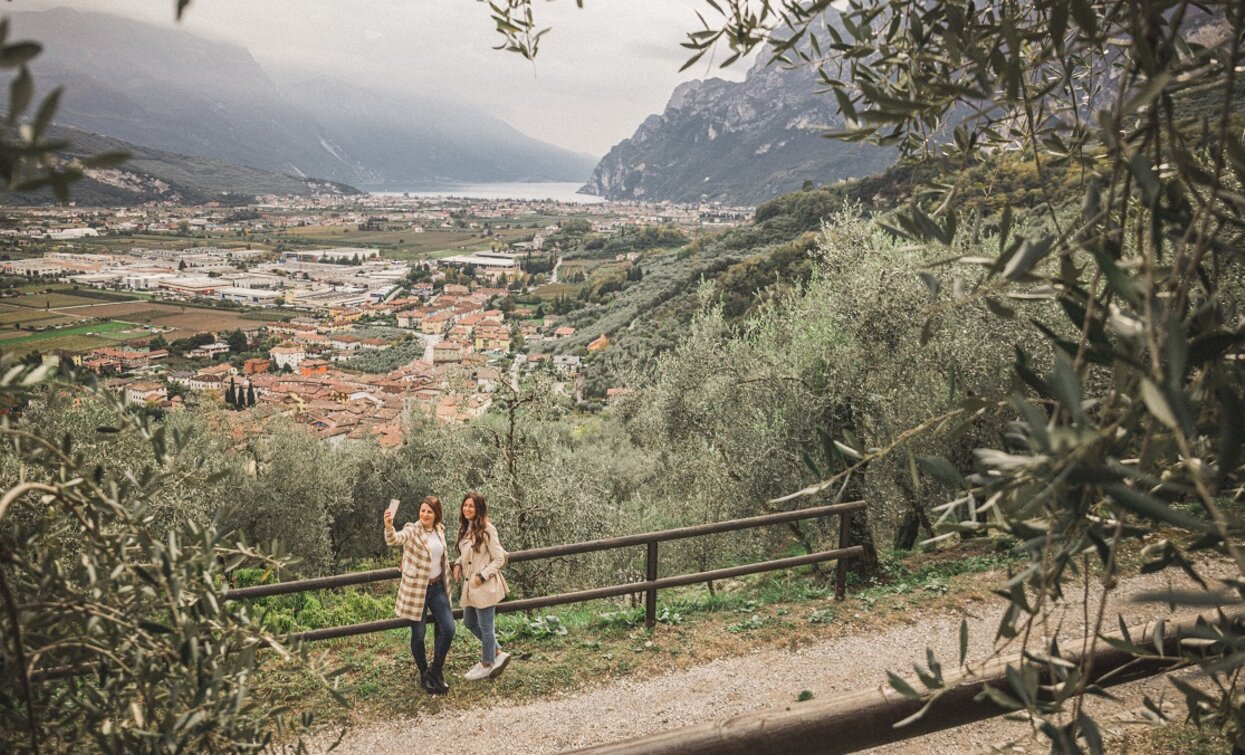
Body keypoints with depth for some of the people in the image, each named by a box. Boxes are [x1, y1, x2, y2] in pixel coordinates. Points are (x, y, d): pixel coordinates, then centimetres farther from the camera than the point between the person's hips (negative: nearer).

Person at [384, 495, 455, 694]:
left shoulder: (440, 530, 3)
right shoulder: (412, 530, -14)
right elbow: (394, 539, -35)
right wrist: (388, 526, -56)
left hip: (437, 587, 5)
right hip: (416, 590, -5)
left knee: (448, 629, -1)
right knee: (418, 634, 6)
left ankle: (436, 671, 20)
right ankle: (424, 675, 27)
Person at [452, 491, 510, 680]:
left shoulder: (487, 530, -16)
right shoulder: (465, 529, 7)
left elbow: (499, 559, -14)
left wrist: (482, 576, -19)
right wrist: (458, 564, 1)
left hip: (485, 586, -9)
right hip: (469, 586, 9)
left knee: (485, 626, 5)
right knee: (469, 623, 18)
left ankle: (487, 664, 24)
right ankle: (497, 653, 31)